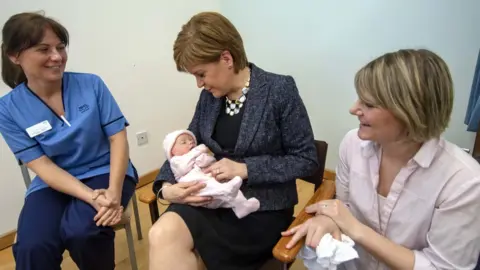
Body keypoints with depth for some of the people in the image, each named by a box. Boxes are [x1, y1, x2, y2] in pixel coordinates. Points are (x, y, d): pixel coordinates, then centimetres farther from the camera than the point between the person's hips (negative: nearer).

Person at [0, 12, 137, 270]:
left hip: (104, 172, -1)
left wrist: (114, 191, -21)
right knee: (31, 247, -24)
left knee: (81, 232, -27)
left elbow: (118, 138, -8)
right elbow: (42, 166, -9)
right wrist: (92, 197, -24)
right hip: (53, 184, 1)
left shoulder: (91, 84, -6)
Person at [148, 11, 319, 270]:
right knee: (162, 234, -23)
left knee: (170, 240, -22)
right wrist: (166, 186, -8)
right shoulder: (210, 95, 4)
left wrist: (246, 169, -19)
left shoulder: (279, 90, -11)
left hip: (261, 207, -4)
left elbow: (306, 159, -9)